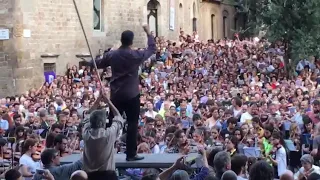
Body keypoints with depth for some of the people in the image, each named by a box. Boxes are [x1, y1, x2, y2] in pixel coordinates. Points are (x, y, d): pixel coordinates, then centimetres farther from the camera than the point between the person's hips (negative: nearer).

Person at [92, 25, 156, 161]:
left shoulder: (111, 55, 0)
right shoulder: (136, 55, -10)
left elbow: (98, 64, 16)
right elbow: (152, 49, 4)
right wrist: (149, 33, 16)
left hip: (116, 95, 4)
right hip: (132, 95, -4)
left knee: (111, 123, 12)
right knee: (132, 124, 0)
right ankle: (131, 154, -1)